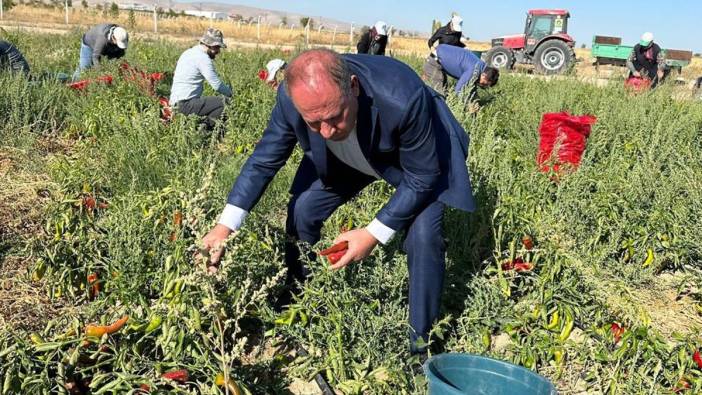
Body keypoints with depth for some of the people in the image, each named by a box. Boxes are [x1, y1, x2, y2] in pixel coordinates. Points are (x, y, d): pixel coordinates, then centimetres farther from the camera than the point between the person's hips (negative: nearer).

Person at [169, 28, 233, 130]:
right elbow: (217, 84, -16)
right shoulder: (203, 58, -14)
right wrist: (231, 93, 2)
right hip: (185, 104, -10)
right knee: (226, 103, -16)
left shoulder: (189, 52, 16)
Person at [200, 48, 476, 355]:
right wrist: (226, 225, -18)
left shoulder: (403, 98, -43)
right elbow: (264, 160, -14)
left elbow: (422, 177, -27)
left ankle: (421, 342, 1)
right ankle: (289, 303, 24)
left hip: (421, 158, -3)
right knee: (300, 212, -3)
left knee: (423, 235, -21)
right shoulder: (291, 98, -31)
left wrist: (374, 234, -29)